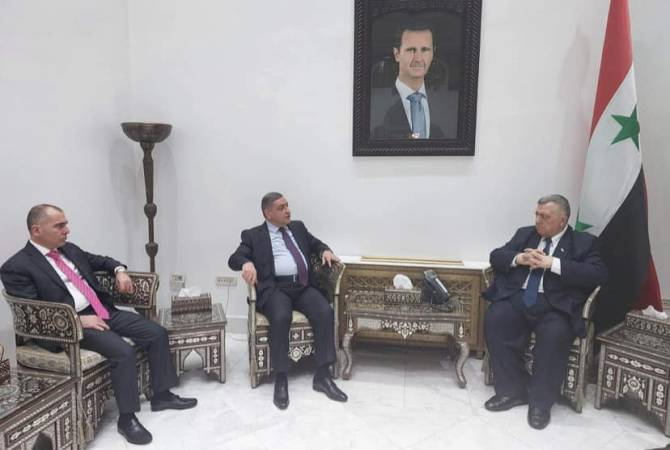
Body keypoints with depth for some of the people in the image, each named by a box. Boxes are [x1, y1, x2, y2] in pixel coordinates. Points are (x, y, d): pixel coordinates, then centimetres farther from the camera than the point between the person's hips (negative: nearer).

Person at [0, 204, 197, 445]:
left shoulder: (69, 249, 12)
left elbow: (100, 261, 29)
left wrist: (119, 269, 7)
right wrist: (80, 320, -22)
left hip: (104, 310, 8)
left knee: (157, 333, -4)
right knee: (124, 352, -29)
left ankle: (161, 395, 11)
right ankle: (126, 418, -9)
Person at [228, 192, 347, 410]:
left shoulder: (298, 227, 20)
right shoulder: (253, 235, 7)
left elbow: (315, 244, 28)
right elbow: (234, 259, -1)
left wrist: (325, 250, 4)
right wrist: (247, 263, -24)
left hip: (303, 286, 4)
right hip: (275, 289, -3)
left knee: (325, 312, -24)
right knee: (281, 317, -34)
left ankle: (322, 376, -15)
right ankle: (280, 380, -19)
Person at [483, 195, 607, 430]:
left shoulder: (584, 242, 8)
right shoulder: (524, 234, 19)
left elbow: (598, 274, -8)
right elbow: (496, 256, 14)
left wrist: (552, 263, -14)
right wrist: (518, 258, -8)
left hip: (554, 305, -3)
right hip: (517, 298, 3)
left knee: (555, 334, -32)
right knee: (494, 318, -25)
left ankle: (541, 401, -10)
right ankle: (512, 389, -9)